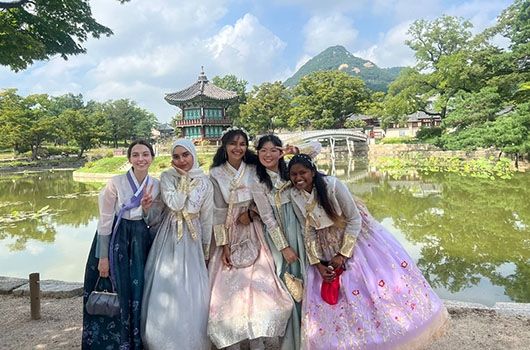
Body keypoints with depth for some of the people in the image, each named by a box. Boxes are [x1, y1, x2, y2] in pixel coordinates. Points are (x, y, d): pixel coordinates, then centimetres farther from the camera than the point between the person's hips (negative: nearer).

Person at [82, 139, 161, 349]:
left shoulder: (156, 185, 0)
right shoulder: (116, 182, -12)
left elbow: (153, 223, 5)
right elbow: (104, 220, -9)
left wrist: (147, 208, -16)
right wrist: (103, 256, -9)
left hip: (140, 242, 4)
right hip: (113, 239, -3)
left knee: (137, 293, 10)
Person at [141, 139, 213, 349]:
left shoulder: (204, 182, -1)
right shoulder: (167, 177, -3)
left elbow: (207, 219, 3)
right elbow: (174, 204, -20)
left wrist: (206, 250, 5)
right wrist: (184, 178, -13)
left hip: (192, 243, 1)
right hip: (169, 240, 0)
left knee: (192, 294, 5)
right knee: (166, 291, 5)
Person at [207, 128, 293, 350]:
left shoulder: (254, 170, 2)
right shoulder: (216, 174, -4)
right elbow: (218, 212, -6)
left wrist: (251, 213, -11)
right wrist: (224, 245, -9)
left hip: (254, 235, 1)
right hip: (229, 235, -1)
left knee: (259, 286, -5)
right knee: (230, 288, -1)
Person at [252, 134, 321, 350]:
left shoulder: (291, 172, 4)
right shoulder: (257, 184, -6)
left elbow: (317, 147, 8)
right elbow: (268, 219, -9)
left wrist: (294, 151, -8)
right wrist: (284, 247, -11)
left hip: (300, 231, 3)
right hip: (279, 236, -3)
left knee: (303, 281, 9)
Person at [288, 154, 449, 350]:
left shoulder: (332, 185, -25)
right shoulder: (295, 197, -12)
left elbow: (354, 219, -19)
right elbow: (309, 232, -3)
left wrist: (343, 254, -20)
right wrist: (317, 264, -8)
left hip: (356, 236, -4)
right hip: (327, 247, 4)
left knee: (379, 275, 3)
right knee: (329, 295, 9)